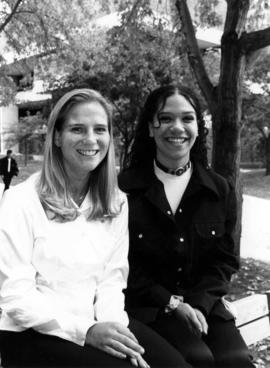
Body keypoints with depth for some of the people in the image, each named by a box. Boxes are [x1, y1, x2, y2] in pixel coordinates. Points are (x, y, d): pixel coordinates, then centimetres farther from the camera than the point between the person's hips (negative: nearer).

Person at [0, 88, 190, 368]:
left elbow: (111, 278, 2)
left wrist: (113, 325, -16)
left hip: (97, 325, 5)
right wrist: (86, 331, -22)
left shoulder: (116, 203, 4)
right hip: (33, 334, -4)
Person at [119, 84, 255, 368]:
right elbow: (123, 262, -4)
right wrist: (171, 303, -12)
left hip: (202, 303, 4)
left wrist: (197, 303, -10)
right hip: (147, 306, -3)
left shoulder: (220, 190, 6)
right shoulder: (125, 188, -5)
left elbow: (224, 259, 6)